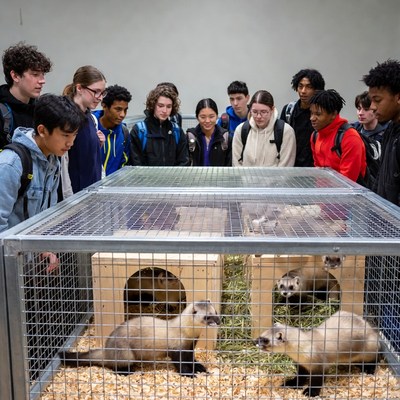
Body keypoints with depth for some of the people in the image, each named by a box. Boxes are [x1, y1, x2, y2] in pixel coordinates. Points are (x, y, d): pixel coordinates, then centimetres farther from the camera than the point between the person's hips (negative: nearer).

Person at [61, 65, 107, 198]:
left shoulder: (92, 119, 10)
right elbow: (62, 164, -16)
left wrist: (98, 146, 2)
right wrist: (69, 199, -16)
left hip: (94, 190, 7)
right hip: (76, 190, -7)